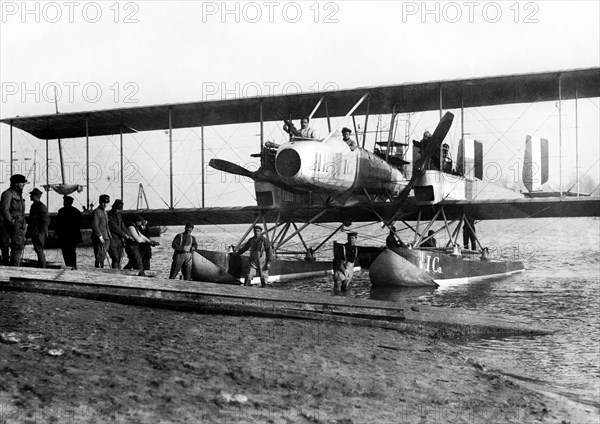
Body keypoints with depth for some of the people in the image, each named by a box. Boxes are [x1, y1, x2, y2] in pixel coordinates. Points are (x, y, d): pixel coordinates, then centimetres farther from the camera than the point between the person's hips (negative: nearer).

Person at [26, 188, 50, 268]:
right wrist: (29, 232, 19)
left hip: (39, 234, -10)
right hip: (34, 233, 10)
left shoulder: (41, 206, -13)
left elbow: (46, 221, -17)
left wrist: (41, 232, -19)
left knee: (39, 251, -9)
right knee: (38, 250, 13)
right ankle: (40, 267, 18)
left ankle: (43, 268, -6)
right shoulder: (34, 205, 16)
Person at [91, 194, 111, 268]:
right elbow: (94, 226, -17)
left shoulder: (105, 212, 19)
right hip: (99, 239, -9)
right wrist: (100, 236, -20)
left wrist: (109, 236, 18)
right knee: (99, 257, -9)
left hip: (106, 238, 9)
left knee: (103, 257, 10)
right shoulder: (96, 212, -10)